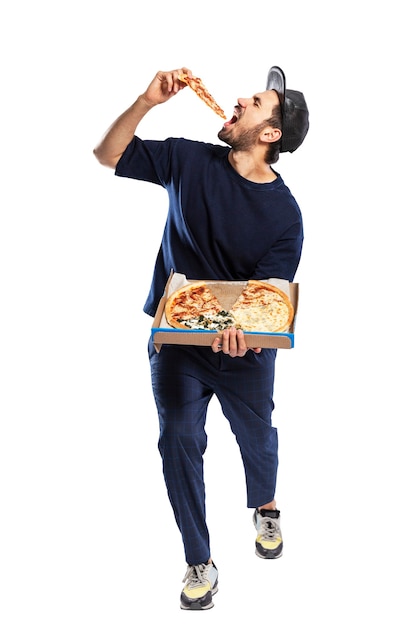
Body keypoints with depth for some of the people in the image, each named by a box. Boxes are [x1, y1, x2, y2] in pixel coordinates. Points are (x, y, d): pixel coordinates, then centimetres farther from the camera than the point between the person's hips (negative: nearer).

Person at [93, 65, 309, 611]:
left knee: (256, 434, 17)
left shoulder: (284, 214, -15)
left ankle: (265, 509, 51)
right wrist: (148, 101, -18)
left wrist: (242, 327, -42)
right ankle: (199, 562, 12)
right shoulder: (190, 160, -8)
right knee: (179, 440, -4)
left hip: (245, 346, -1)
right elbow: (108, 156, -4)